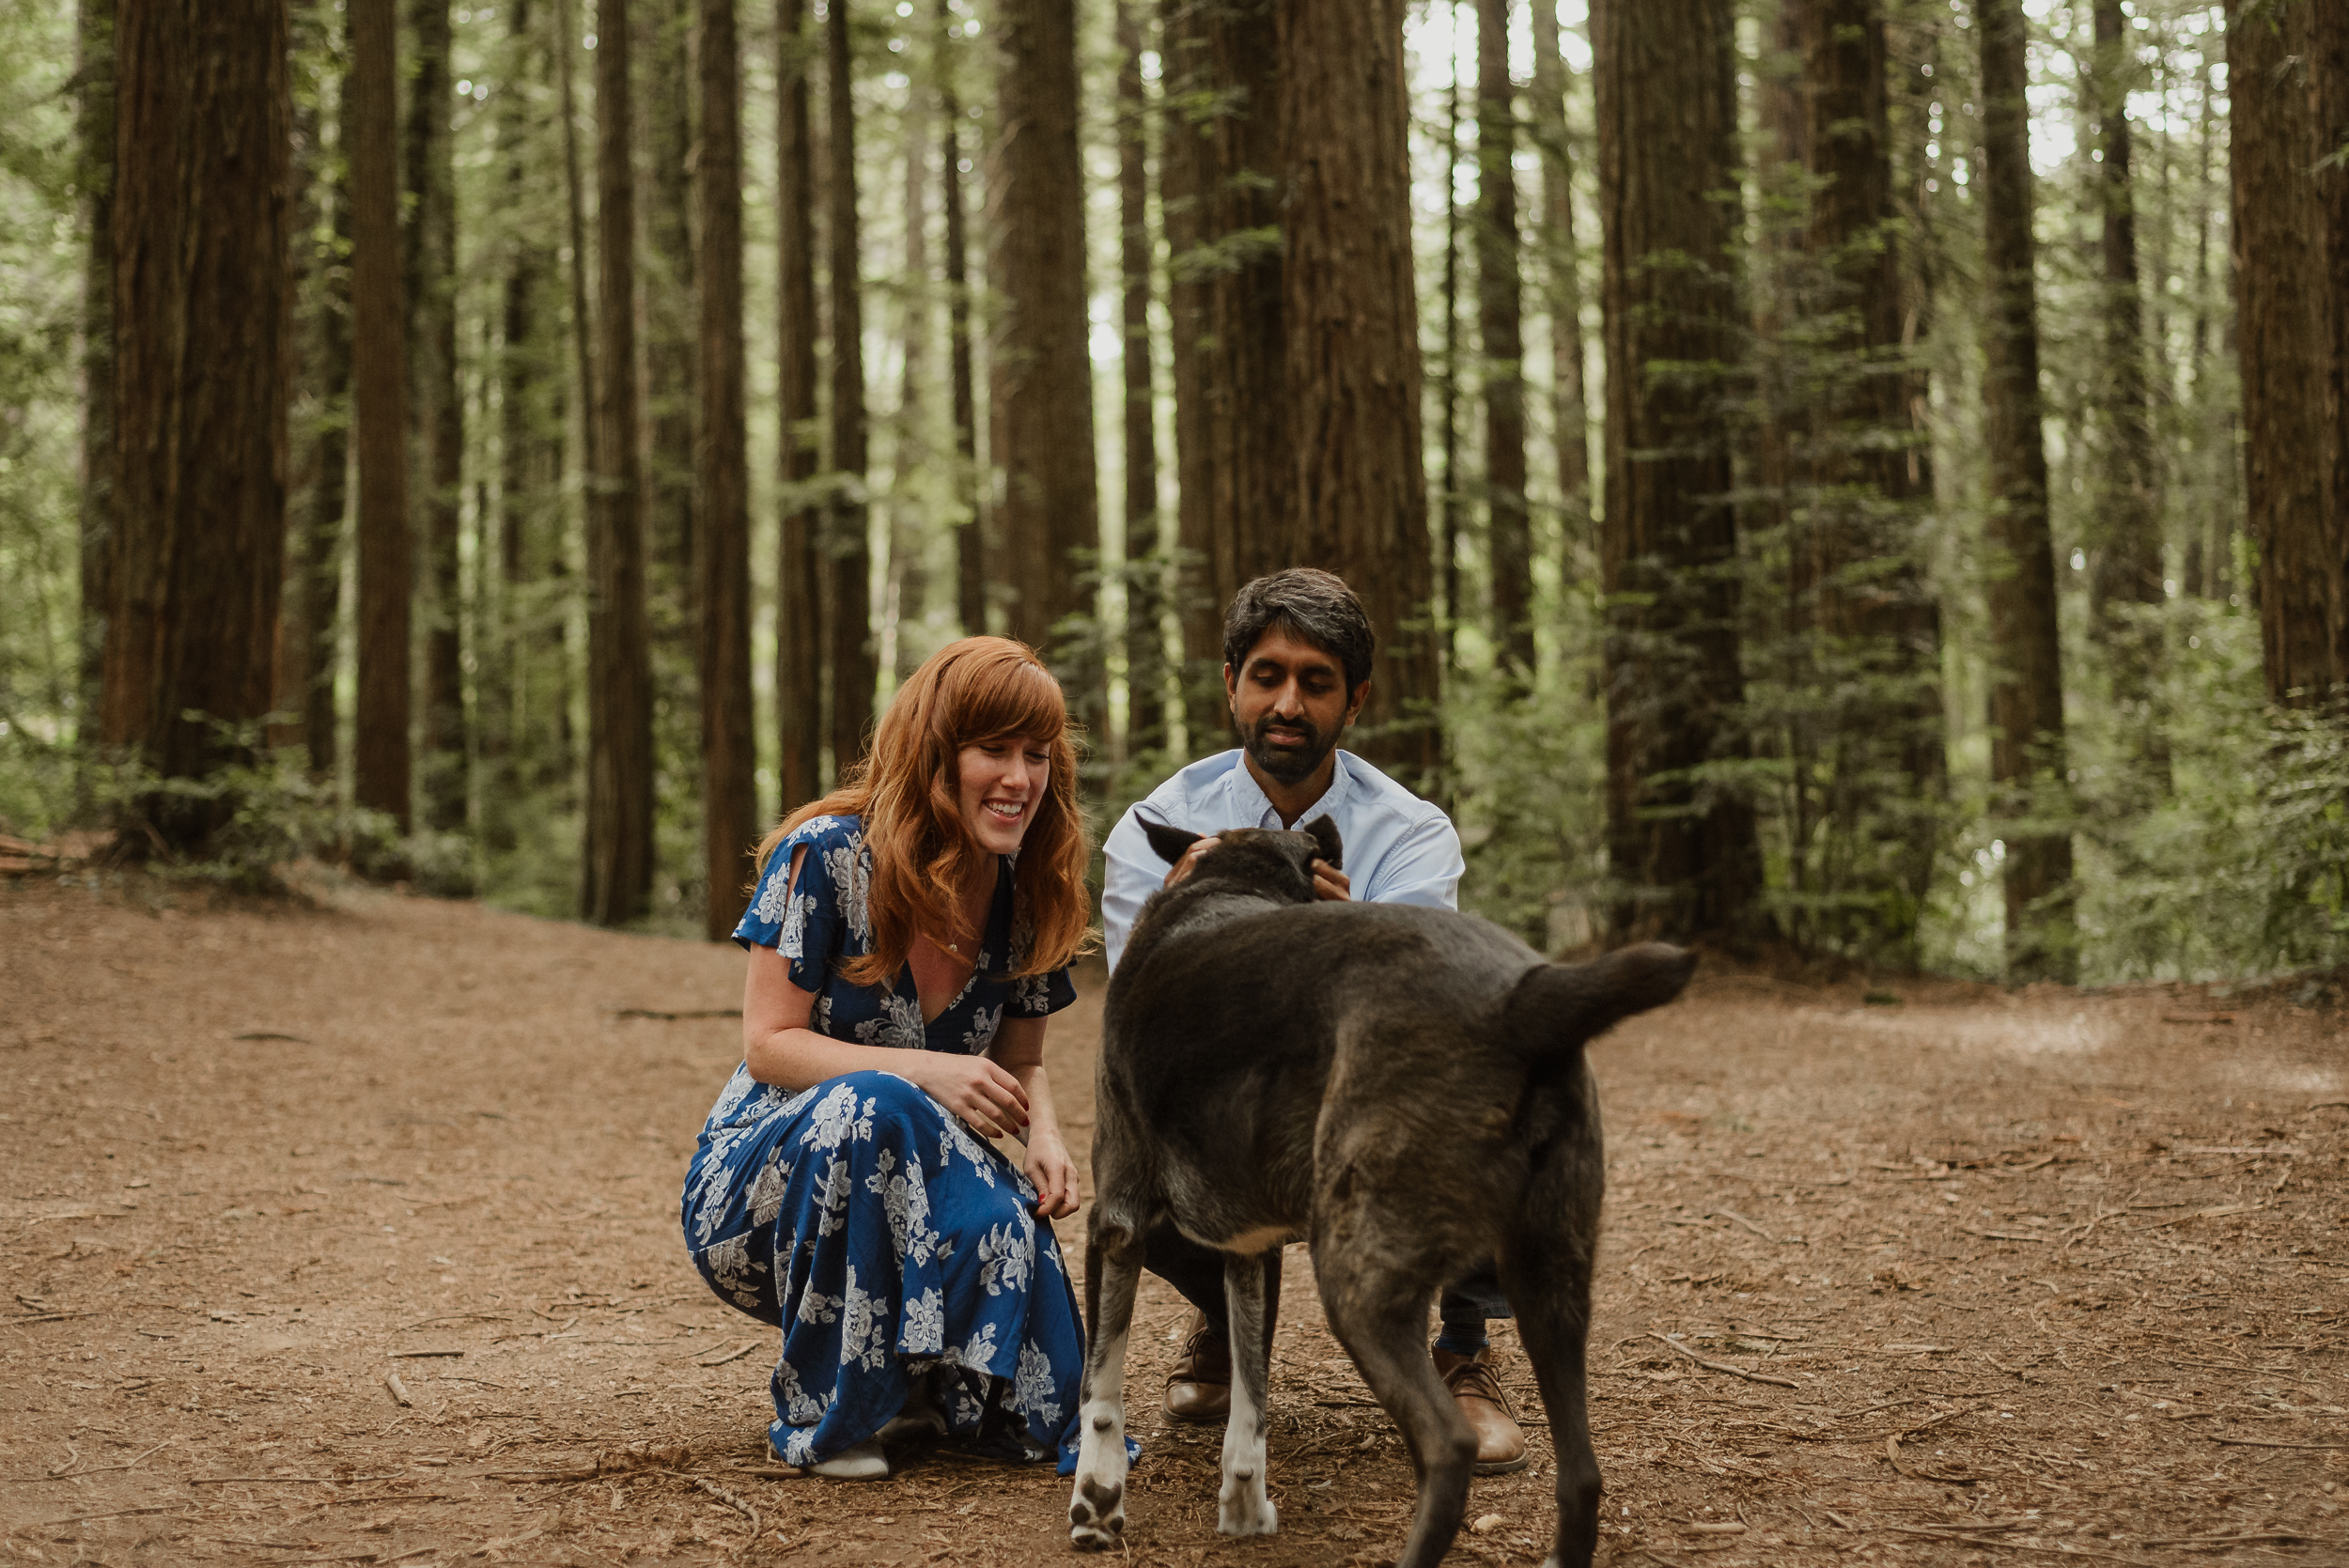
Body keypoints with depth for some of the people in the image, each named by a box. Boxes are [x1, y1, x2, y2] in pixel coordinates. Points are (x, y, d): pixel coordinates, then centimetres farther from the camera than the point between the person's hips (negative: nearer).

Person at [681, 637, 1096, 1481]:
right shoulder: (828, 855, -15)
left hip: (917, 1188, 4)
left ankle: (910, 1386, 9)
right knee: (871, 1105, -39)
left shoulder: (1023, 895, 0)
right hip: (757, 1189, -4)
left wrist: (1045, 1135, -13)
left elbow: (1022, 1062, 10)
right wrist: (924, 1073, -30)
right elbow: (769, 1045, -16)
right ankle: (827, 1412, -22)